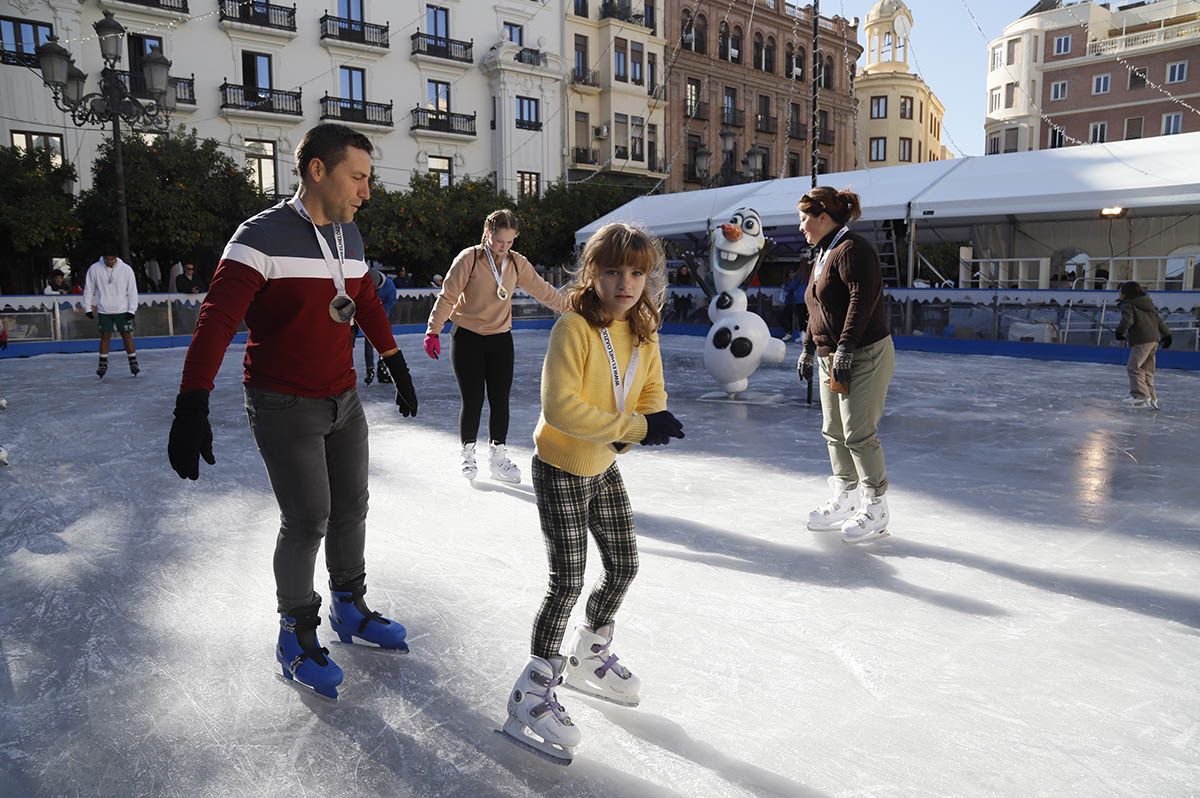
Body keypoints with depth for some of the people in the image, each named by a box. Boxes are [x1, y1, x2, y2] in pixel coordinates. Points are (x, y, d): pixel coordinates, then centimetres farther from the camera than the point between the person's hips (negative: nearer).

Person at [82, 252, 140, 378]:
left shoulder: (126, 269, -5)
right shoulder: (94, 269, -3)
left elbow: (132, 290, -2)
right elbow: (89, 289, 5)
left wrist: (132, 309, -6)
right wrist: (87, 308, 3)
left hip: (123, 310, -1)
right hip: (104, 311, 1)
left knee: (127, 336, 1)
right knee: (105, 336, 3)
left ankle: (133, 363, 9)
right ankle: (103, 364, 12)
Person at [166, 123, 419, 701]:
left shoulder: (348, 236, 6)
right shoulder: (264, 236, -17)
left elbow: (368, 306, 19)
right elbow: (217, 320, -24)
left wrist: (398, 370, 23)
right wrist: (192, 405, -32)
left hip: (343, 402, 7)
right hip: (285, 408, -7)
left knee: (351, 507, 15)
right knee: (307, 521, -2)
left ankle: (349, 608, 36)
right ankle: (296, 636, 20)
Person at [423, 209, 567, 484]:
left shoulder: (517, 263, 0)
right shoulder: (469, 258, -11)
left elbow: (543, 290, 8)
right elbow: (447, 296, -10)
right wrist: (433, 331, -16)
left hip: (501, 340, 3)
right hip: (468, 338, -3)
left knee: (500, 400, 3)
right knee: (473, 400, -1)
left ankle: (497, 455, 16)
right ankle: (468, 453, 19)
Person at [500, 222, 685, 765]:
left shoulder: (643, 333, -1)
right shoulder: (573, 327, -23)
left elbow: (651, 394, 5)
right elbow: (562, 406, -30)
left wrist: (638, 428, -19)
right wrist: (637, 426, -29)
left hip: (605, 466, 8)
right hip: (560, 469, -7)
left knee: (624, 567, 15)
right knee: (568, 582, -6)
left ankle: (589, 655, 40)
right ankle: (533, 692, 13)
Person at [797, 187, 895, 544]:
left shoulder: (851, 249, -14)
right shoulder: (821, 254, 18)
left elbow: (862, 299, -25)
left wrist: (846, 347, -28)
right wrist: (809, 349, 23)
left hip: (865, 356, -10)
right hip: (832, 358, 10)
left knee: (858, 433, -7)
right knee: (833, 431, 13)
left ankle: (876, 509, 7)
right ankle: (844, 501, 25)